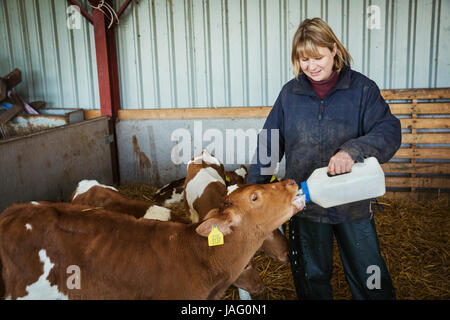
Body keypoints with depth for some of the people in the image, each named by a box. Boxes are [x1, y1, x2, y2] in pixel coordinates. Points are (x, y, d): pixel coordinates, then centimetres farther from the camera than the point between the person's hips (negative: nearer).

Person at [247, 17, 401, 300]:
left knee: (370, 277, 13)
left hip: (354, 203, -1)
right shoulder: (290, 93, 1)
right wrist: (254, 184, 2)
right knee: (312, 276, 17)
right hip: (305, 203, 2)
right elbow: (269, 143, 5)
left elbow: (389, 131, -16)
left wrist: (353, 149, -35)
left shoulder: (362, 88, -5)